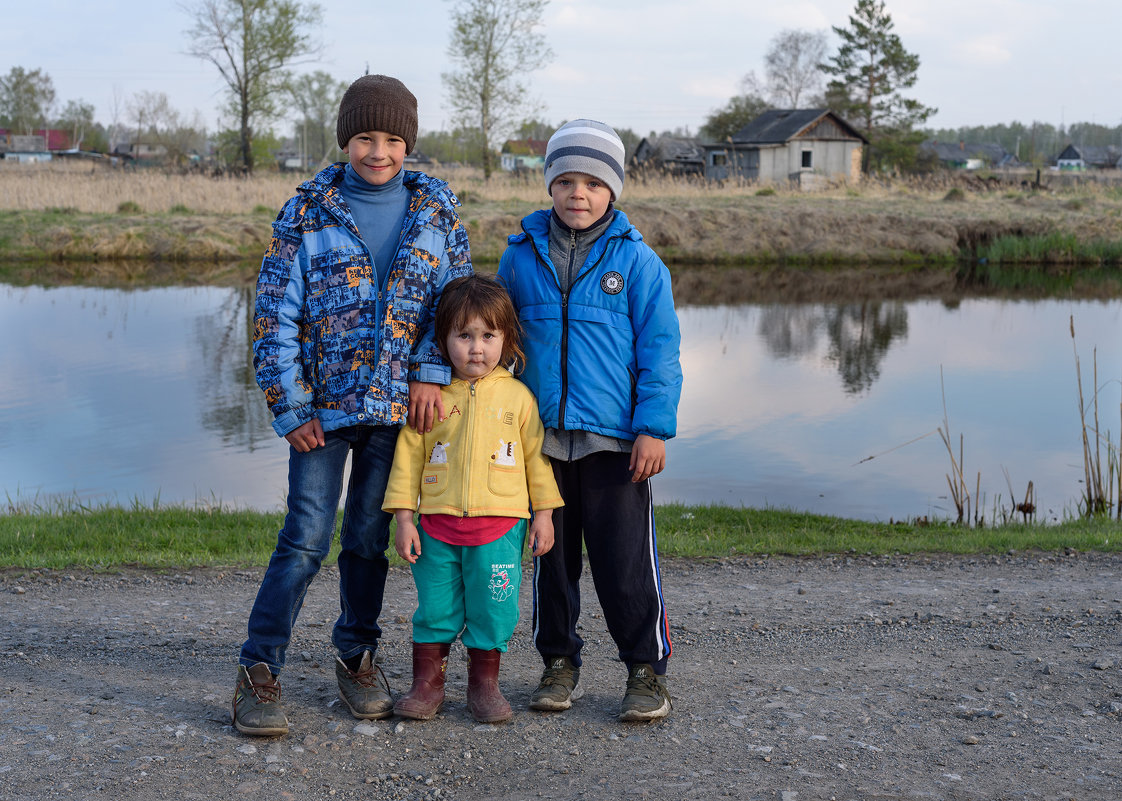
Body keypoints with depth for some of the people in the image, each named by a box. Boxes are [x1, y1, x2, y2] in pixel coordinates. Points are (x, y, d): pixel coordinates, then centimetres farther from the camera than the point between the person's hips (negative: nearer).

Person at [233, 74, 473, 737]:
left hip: (399, 405, 2)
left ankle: (357, 654, 28)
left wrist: (432, 372, -8)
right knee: (307, 538, -5)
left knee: (370, 537, 11)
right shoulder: (307, 214, -2)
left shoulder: (437, 209, 4)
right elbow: (275, 316, -3)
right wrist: (291, 409, -7)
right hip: (324, 405, -2)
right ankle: (260, 671, 5)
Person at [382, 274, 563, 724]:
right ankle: (427, 682, 21)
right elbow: (408, 456, 4)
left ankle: (484, 684, 21)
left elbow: (537, 455, 7)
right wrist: (404, 517, 0)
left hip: (500, 524, 0)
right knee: (435, 607, 7)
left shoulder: (518, 396, 2)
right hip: (438, 523, 1)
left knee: (493, 608, 5)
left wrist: (543, 514, 5)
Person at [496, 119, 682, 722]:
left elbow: (659, 349, -1)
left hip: (615, 438, -3)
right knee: (551, 555, 12)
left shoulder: (636, 260, -1)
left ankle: (647, 669, 14)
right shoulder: (521, 256, 7)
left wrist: (654, 427, -8)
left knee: (625, 560, -1)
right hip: (541, 436, 3)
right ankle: (558, 663, 27)